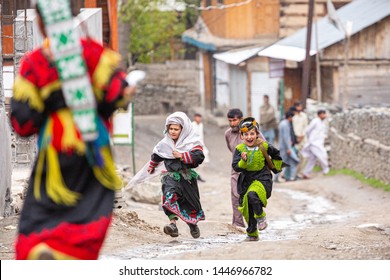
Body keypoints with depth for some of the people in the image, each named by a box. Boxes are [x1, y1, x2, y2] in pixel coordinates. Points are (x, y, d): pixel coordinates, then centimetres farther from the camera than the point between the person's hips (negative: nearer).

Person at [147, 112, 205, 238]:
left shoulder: (192, 142, -6)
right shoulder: (165, 144, 6)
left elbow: (199, 156, -20)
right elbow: (156, 156, 25)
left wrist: (181, 156, -21)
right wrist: (152, 167, 41)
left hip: (187, 177, -1)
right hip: (171, 175, 1)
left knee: (191, 203, 11)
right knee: (170, 195, -29)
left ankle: (193, 225, 40)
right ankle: (172, 223, -42)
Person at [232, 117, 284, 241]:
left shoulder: (264, 147, -7)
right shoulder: (239, 149, -5)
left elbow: (277, 155, 13)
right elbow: (235, 167, -10)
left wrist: (275, 168, 20)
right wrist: (243, 161, -27)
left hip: (262, 179, -4)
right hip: (246, 181, 4)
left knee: (252, 195, -34)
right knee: (246, 208, 7)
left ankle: (261, 216, -8)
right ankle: (252, 234, 24)